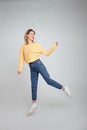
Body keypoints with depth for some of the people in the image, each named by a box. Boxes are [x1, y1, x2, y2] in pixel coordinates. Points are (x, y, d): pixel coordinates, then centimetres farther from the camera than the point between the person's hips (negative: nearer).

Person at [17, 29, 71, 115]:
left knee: (48, 80, -10)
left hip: (38, 64, -2)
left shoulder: (37, 45, 6)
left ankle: (64, 88, 7)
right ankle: (34, 103, 16)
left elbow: (46, 53, 8)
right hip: (31, 67, 2)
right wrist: (20, 68, -3)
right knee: (33, 85, 5)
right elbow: (21, 58, 6)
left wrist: (54, 46, 1)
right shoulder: (23, 47, 8)